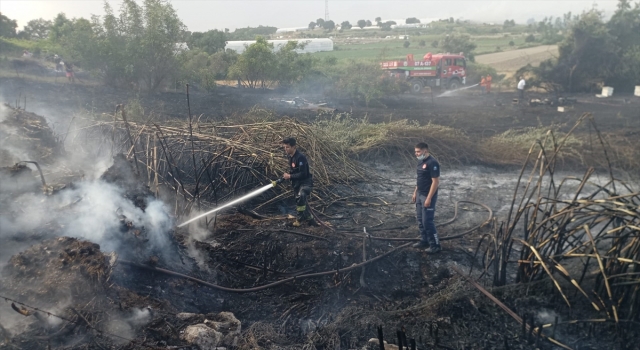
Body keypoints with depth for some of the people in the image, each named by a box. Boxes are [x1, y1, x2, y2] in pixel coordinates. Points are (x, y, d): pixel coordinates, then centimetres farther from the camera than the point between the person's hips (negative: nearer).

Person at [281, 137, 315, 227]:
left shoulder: (300, 157, -23)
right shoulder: (291, 157, 5)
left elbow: (303, 174, -27)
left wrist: (290, 176, -21)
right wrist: (287, 175, 1)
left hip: (306, 182, -10)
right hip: (297, 183, 10)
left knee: (300, 198, -32)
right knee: (302, 202, 17)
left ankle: (300, 219, -15)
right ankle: (309, 219, 36)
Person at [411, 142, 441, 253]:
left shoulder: (432, 163, -21)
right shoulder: (421, 161, 9)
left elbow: (436, 182, -22)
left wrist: (429, 198, -23)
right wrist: (415, 193, 19)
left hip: (428, 196, -9)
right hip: (420, 195, 9)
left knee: (427, 221, -5)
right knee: (420, 220, 16)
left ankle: (435, 245, 7)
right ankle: (424, 241, 29)